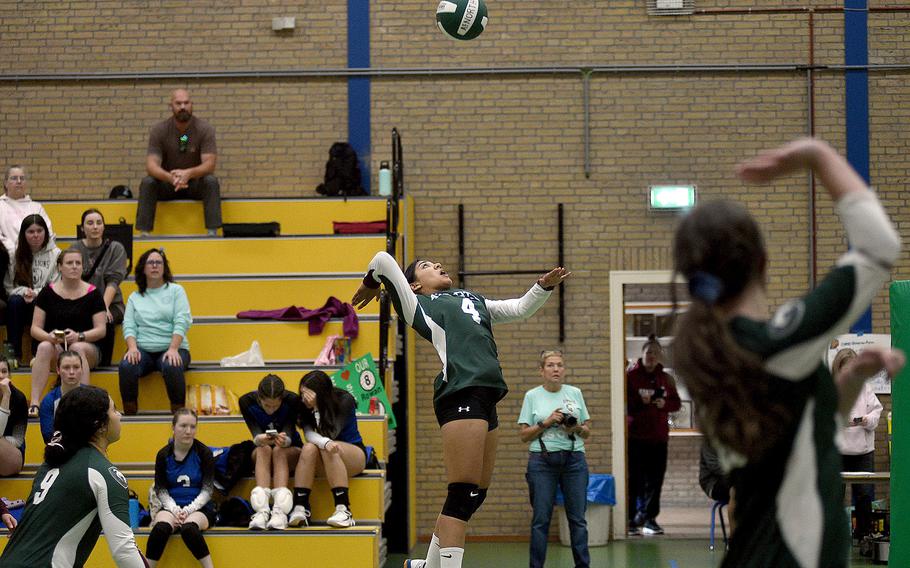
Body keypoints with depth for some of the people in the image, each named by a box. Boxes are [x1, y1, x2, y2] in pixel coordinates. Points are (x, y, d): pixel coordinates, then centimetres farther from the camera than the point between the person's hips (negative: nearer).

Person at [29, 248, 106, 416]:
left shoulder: (92, 293, 3)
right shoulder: (48, 292, 6)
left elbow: (101, 330, -3)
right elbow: (35, 329, 3)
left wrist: (79, 336, -22)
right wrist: (49, 336, -20)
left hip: (87, 347, -1)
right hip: (55, 347, 1)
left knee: (77, 348, -36)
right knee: (44, 347, -33)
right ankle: (34, 403, -42)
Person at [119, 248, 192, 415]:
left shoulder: (176, 290, 12)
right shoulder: (135, 297, 20)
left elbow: (181, 322, 0)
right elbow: (128, 325, 8)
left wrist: (173, 349, -16)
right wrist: (132, 347, -13)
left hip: (172, 347, -2)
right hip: (143, 350, 2)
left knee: (171, 367, -37)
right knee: (126, 366, -32)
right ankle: (130, 413, -23)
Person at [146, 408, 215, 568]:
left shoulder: (204, 453, -1)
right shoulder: (163, 455, 3)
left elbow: (207, 490, -3)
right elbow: (161, 489, 4)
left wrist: (188, 510, -17)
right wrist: (175, 510, -13)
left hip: (199, 507, -1)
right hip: (171, 506, 1)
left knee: (189, 528, -37)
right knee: (161, 527, -34)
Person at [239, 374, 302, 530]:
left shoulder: (293, 401, -21)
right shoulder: (247, 401, -19)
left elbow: (289, 434, -27)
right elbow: (255, 433, -26)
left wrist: (284, 440, -51)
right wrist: (260, 439, -50)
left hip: (290, 450, -1)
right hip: (261, 454, 1)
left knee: (279, 451, -35)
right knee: (264, 449, -34)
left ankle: (280, 512, -49)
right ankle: (261, 511, -49)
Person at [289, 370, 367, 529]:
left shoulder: (345, 401, -14)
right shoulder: (305, 406, -4)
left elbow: (331, 434, -21)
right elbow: (308, 434, -18)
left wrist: (317, 407, -28)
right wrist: (324, 442, -40)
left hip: (354, 454, -3)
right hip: (326, 462, 3)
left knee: (329, 450, -36)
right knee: (309, 448, -30)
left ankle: (343, 509, -44)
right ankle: (300, 508, -36)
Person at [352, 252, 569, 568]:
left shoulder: (473, 300, 31)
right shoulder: (418, 304, 11)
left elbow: (520, 308, 31)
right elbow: (384, 260, 4)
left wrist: (543, 287, 14)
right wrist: (370, 285, 22)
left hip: (486, 398, 8)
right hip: (461, 394, -8)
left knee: (476, 494, 8)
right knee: (463, 494, -14)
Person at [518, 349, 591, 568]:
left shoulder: (575, 393, 9)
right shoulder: (532, 396, 3)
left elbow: (587, 433, 11)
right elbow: (524, 435, 0)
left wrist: (577, 428, -10)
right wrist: (546, 422, -12)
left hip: (574, 460, 2)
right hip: (542, 460, -2)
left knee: (577, 518, 1)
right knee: (541, 519, -1)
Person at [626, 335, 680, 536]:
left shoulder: (666, 379, 13)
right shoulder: (630, 376, -1)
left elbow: (676, 403, 13)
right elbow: (624, 404, -5)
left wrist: (665, 404, -8)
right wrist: (640, 402, -21)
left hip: (658, 436, 4)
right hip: (635, 435, -4)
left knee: (655, 479, 3)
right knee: (634, 478, -5)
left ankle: (650, 518, 10)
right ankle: (631, 519, 0)